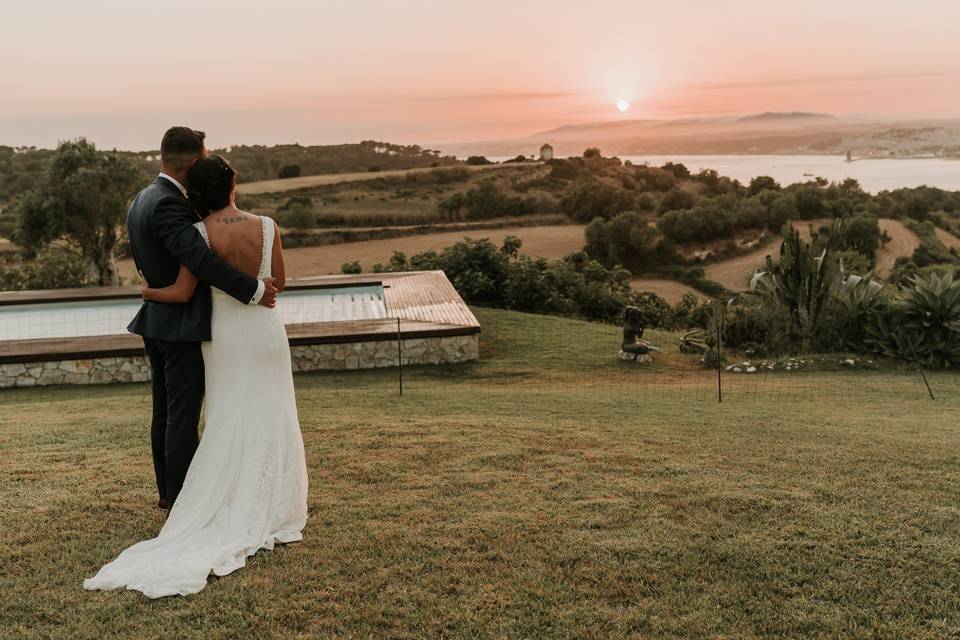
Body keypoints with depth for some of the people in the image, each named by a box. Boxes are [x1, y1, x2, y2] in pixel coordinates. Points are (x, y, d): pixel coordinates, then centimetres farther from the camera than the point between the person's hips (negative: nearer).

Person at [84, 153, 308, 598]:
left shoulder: (200, 234, -13)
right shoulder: (267, 227, -10)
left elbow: (182, 294, -11)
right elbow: (279, 284, 1)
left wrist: (147, 292, 9)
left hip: (224, 334, 0)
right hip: (265, 331, 0)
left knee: (229, 424, 11)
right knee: (269, 421, 10)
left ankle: (235, 515, 14)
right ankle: (273, 512, 17)